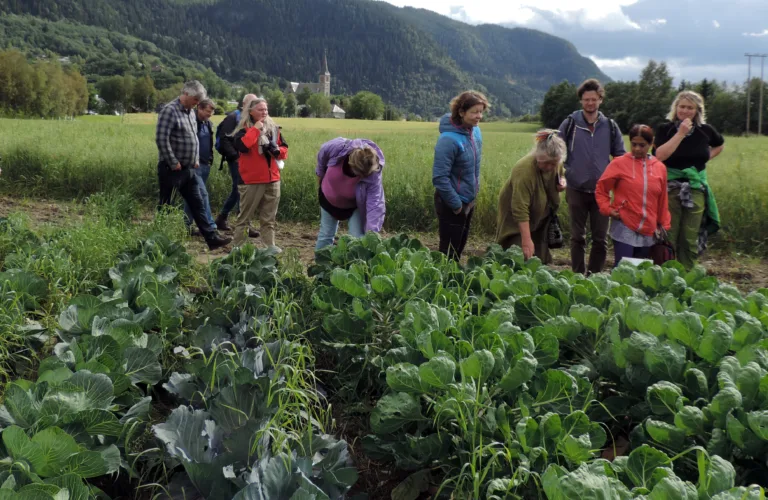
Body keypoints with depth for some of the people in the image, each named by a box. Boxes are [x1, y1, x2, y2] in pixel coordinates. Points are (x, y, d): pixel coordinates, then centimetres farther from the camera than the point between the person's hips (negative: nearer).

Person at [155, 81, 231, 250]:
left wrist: (196, 160, 12)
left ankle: (212, 238, 12)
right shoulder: (170, 110, -14)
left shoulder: (190, 112, 13)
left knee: (197, 204, 9)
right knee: (165, 208, 1)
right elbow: (161, 139, -20)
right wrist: (173, 163, -17)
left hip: (188, 169, 8)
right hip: (171, 169, -8)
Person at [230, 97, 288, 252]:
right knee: (245, 216, 3)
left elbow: (284, 150, 15)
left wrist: (277, 149, -8)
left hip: (272, 179, 5)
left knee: (269, 217, 12)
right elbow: (242, 146, -26)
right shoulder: (244, 129, -5)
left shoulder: (273, 128, 11)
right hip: (252, 180, -5)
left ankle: (270, 244, 18)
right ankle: (237, 246, 9)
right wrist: (255, 129, -19)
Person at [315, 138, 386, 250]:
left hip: (355, 205, -2)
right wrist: (320, 180, 4)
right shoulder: (336, 147, -36)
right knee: (325, 235, 11)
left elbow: (375, 204, -41)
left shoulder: (373, 176, -39)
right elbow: (322, 159, -13)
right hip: (329, 198, 2)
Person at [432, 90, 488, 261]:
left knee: (460, 244, 20)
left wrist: (475, 189, 13)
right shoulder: (449, 139, -25)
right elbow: (440, 177, -26)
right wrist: (456, 204, -19)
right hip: (451, 204, -8)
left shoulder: (475, 131, -1)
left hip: (469, 200, 8)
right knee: (449, 250, 4)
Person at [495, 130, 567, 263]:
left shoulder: (556, 164, -10)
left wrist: (562, 182, -9)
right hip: (517, 222, -7)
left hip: (540, 218, 7)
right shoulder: (525, 170, -33)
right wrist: (526, 241, -38)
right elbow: (520, 209, -34)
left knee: (540, 261, 10)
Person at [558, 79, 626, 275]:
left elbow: (621, 157, 13)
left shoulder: (610, 126, 6)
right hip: (576, 190, -1)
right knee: (577, 237, 6)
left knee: (600, 238, 4)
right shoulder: (569, 124, 1)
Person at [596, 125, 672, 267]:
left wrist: (664, 227, 14)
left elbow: (662, 201, 12)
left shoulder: (659, 167, 6)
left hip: (648, 233, 4)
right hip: (624, 229, -4)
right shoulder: (619, 163, -4)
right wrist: (608, 209, -9)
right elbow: (601, 190, 3)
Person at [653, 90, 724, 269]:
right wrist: (680, 133, -18)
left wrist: (705, 158, 10)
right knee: (668, 237, -4)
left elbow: (720, 145, 27)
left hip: (696, 189, 3)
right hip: (670, 188, -3)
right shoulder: (665, 129, -3)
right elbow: (659, 156, -19)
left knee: (690, 239, 5)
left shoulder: (705, 130, 6)